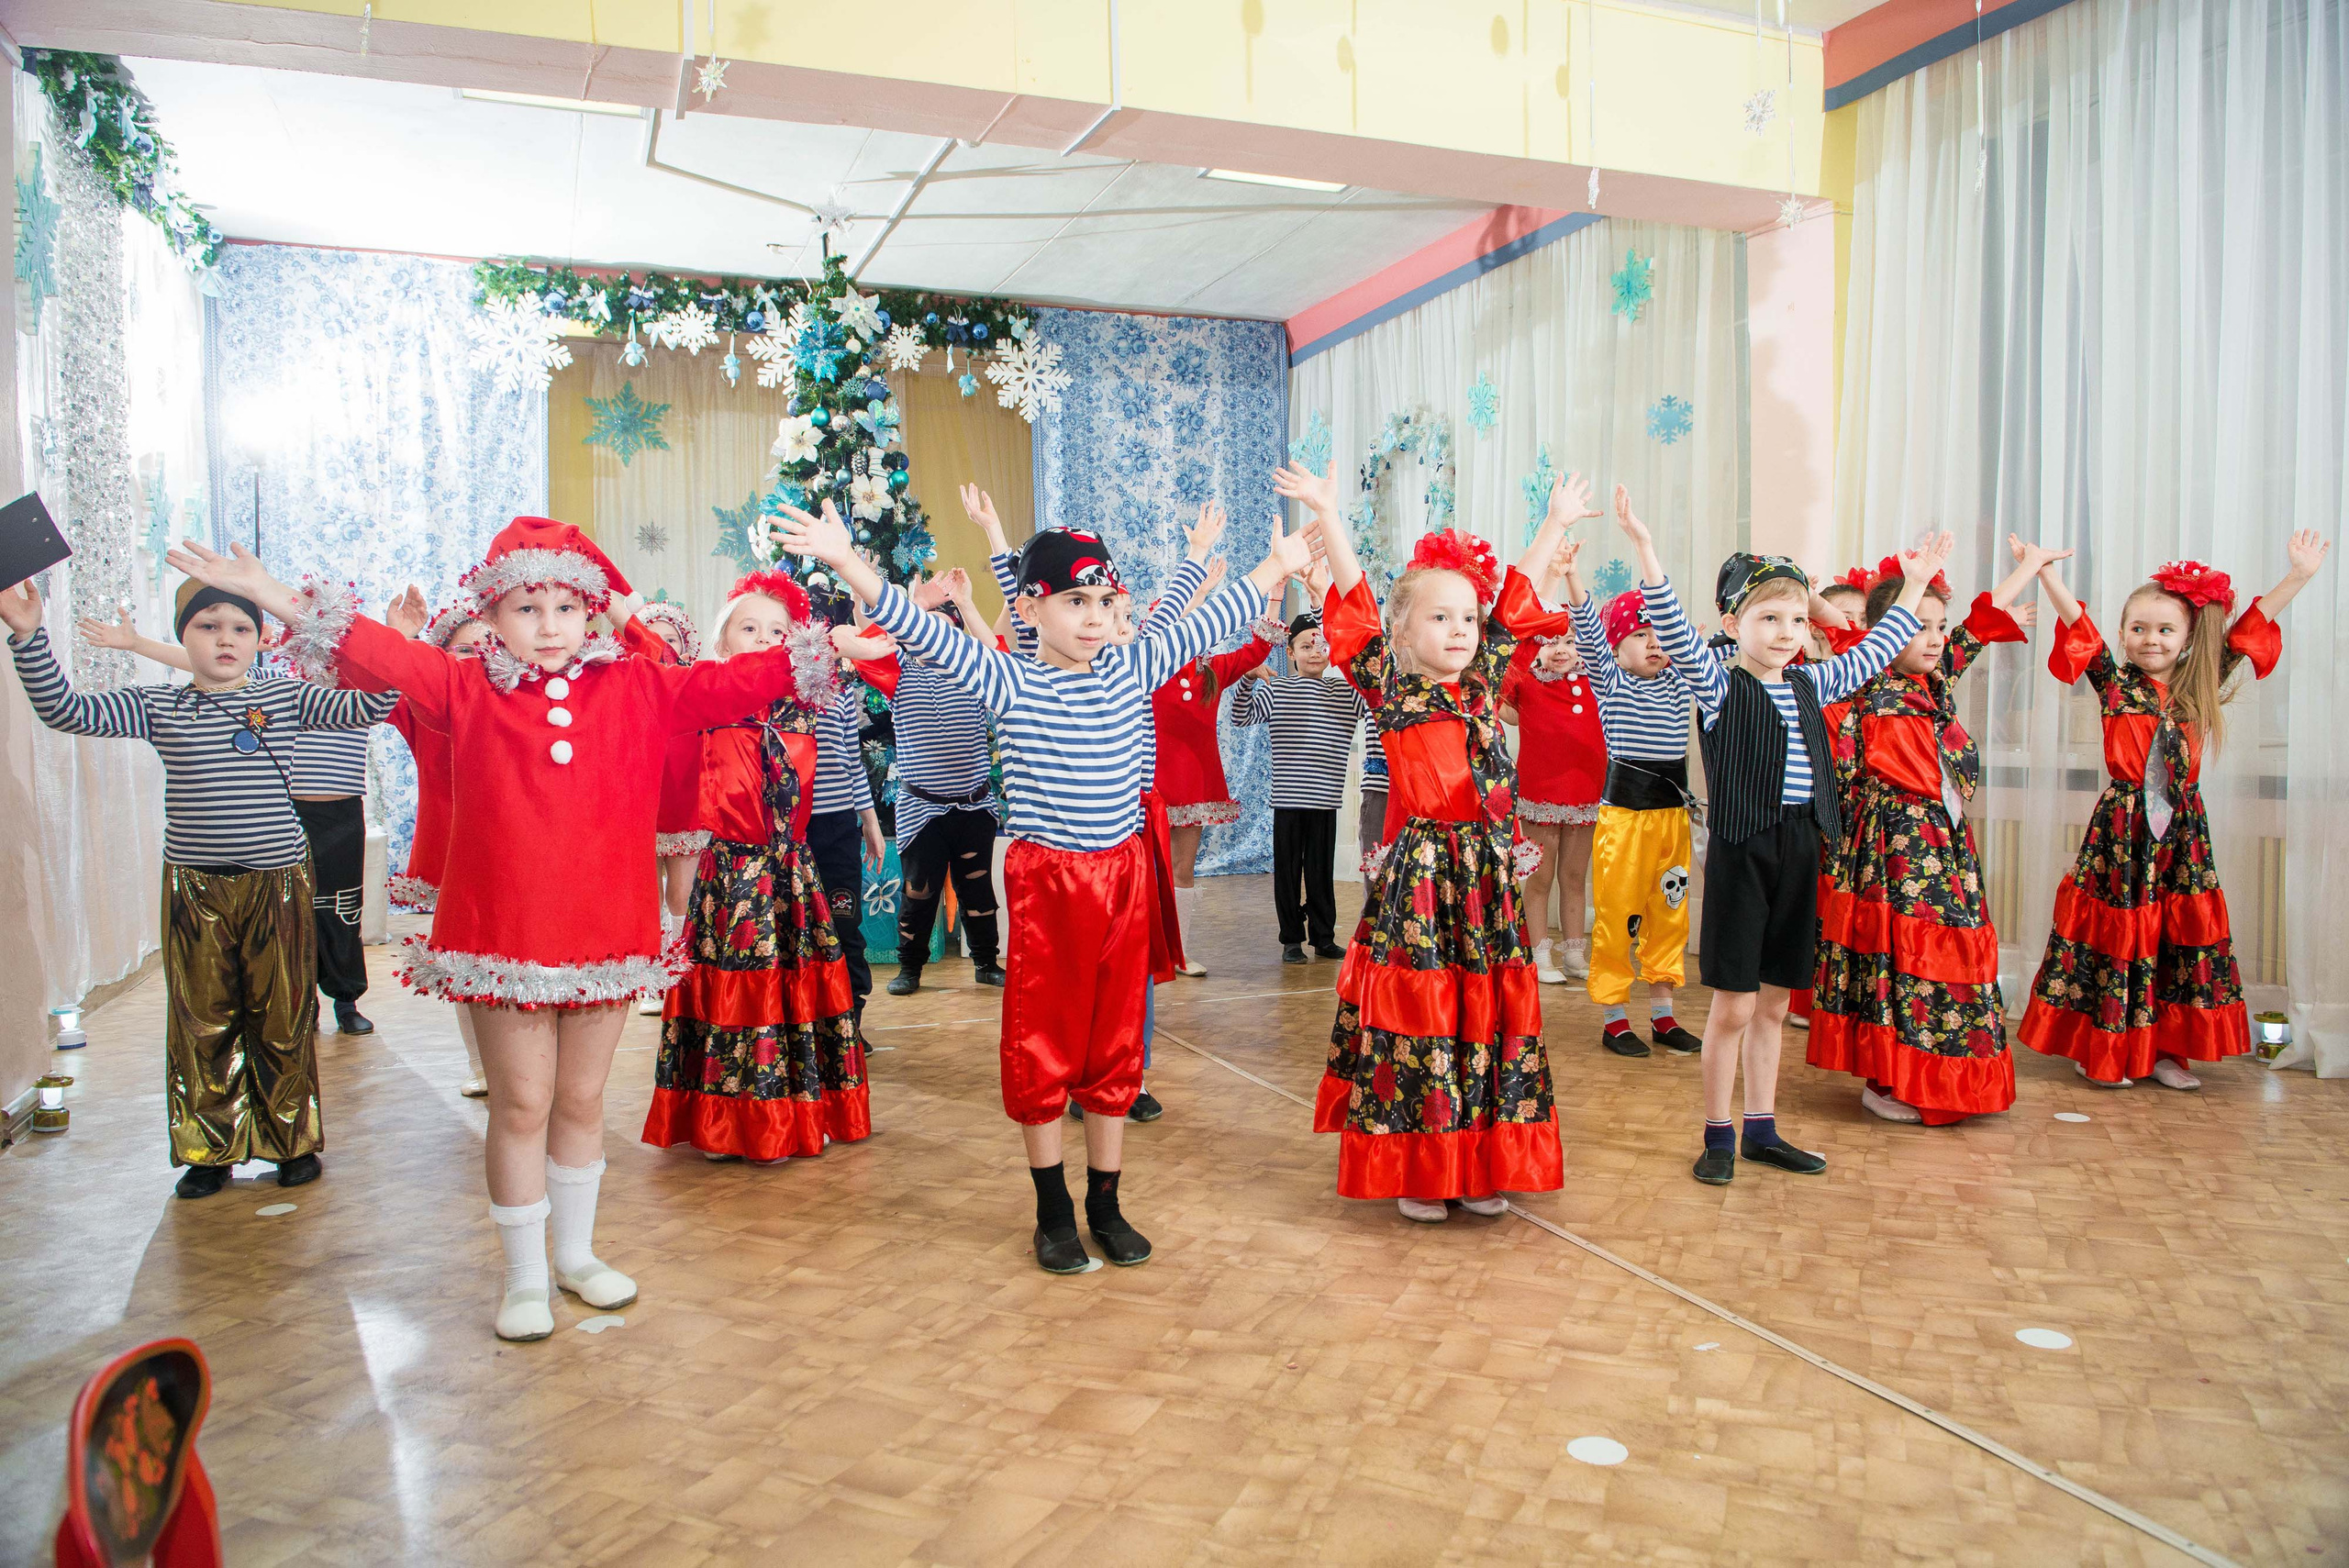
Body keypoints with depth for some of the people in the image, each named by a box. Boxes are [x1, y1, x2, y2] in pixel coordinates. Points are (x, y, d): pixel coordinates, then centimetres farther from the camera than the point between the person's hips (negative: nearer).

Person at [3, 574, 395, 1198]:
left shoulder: (285, 697, 3)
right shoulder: (157, 706, 4)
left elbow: (366, 708, -4)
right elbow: (66, 711, -2)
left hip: (278, 883, -1)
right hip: (195, 888, 1)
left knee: (284, 1020, 6)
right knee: (202, 1021, 8)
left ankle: (293, 1141, 20)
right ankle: (211, 1150, 22)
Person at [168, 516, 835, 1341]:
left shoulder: (637, 689, 4)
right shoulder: (469, 691, 2)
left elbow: (728, 683, 0)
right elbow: (382, 656, -7)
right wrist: (280, 600, -18)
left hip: (606, 931, 2)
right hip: (505, 933, -1)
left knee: (582, 1098, 14)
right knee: (522, 1103, 5)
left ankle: (577, 1252, 33)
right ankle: (525, 1275, 22)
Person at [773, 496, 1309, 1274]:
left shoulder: (1135, 670, 3)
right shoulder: (1008, 682, -8)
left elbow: (1209, 621, 13)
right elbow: (924, 631, -18)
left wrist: (1278, 565, 20)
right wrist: (848, 562, -30)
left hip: (1123, 875, 4)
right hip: (1045, 881, -3)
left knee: (1114, 1046, 11)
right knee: (1042, 1049, 6)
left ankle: (1105, 1204, 25)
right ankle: (1053, 1211, 21)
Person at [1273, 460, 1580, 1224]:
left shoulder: (1483, 680, 11)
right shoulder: (1391, 688, -2)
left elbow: (1515, 601, 19)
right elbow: (1356, 604, -8)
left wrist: (1557, 523, 28)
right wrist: (1328, 516, -14)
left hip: (1490, 870, 5)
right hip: (1420, 867, -5)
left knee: (1489, 1010, 9)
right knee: (1418, 1010, 0)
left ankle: (1480, 1167, 21)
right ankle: (1413, 1170, 13)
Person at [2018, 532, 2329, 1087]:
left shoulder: (2200, 685, 7)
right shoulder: (2114, 682, -2)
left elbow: (2249, 627, 9)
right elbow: (2077, 622, -11)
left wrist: (2300, 574, 7)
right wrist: (2044, 569, -19)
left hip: (2182, 828, 4)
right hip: (2123, 825, -4)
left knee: (2181, 933, 6)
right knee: (2117, 931, 1)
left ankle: (2166, 1048, 16)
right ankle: (2101, 1049, 12)